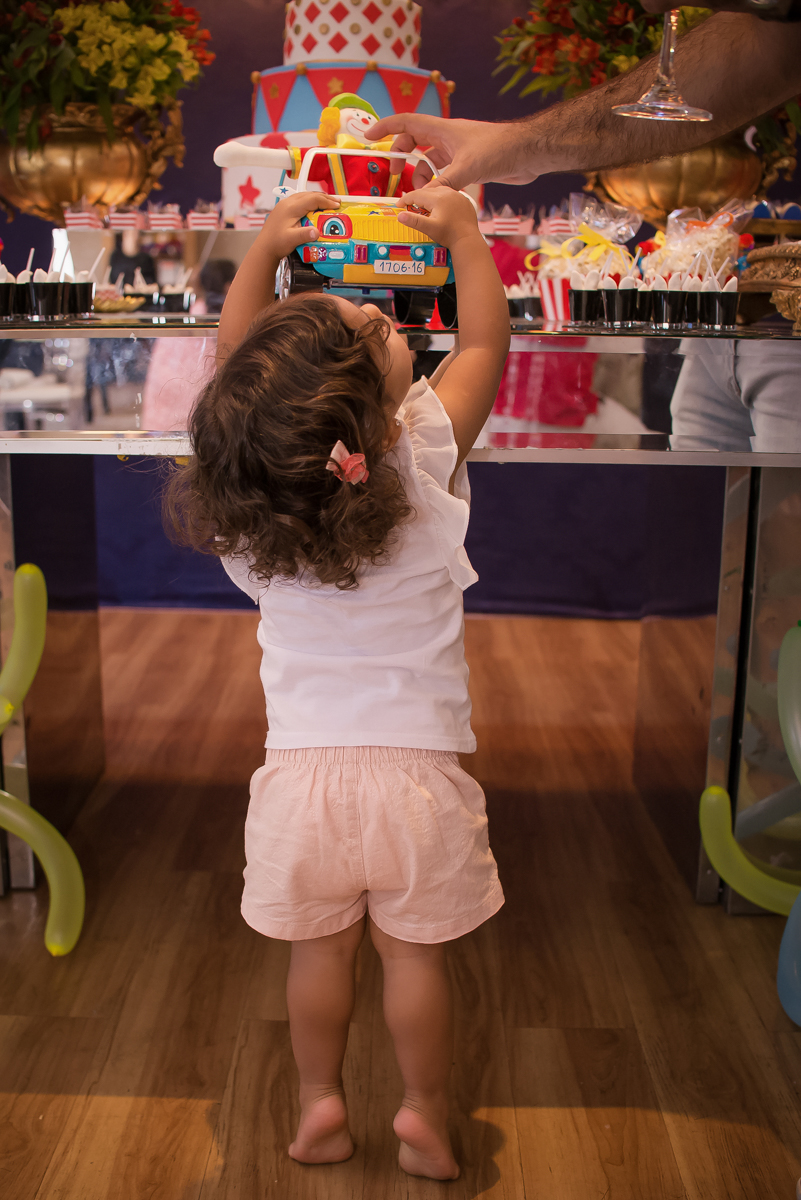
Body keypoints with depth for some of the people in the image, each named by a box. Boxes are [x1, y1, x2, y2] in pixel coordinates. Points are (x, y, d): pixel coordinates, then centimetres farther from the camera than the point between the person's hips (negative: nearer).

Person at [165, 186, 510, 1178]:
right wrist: (462, 233, 13)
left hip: (303, 769, 2)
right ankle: (424, 1114, 32)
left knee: (319, 949, 20)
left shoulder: (248, 483, -10)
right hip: (416, 770, -2)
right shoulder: (425, 459, -16)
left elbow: (231, 359, 10)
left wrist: (265, 249, 15)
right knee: (415, 952, 16)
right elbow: (485, 342, 1)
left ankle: (319, 1102, 36)